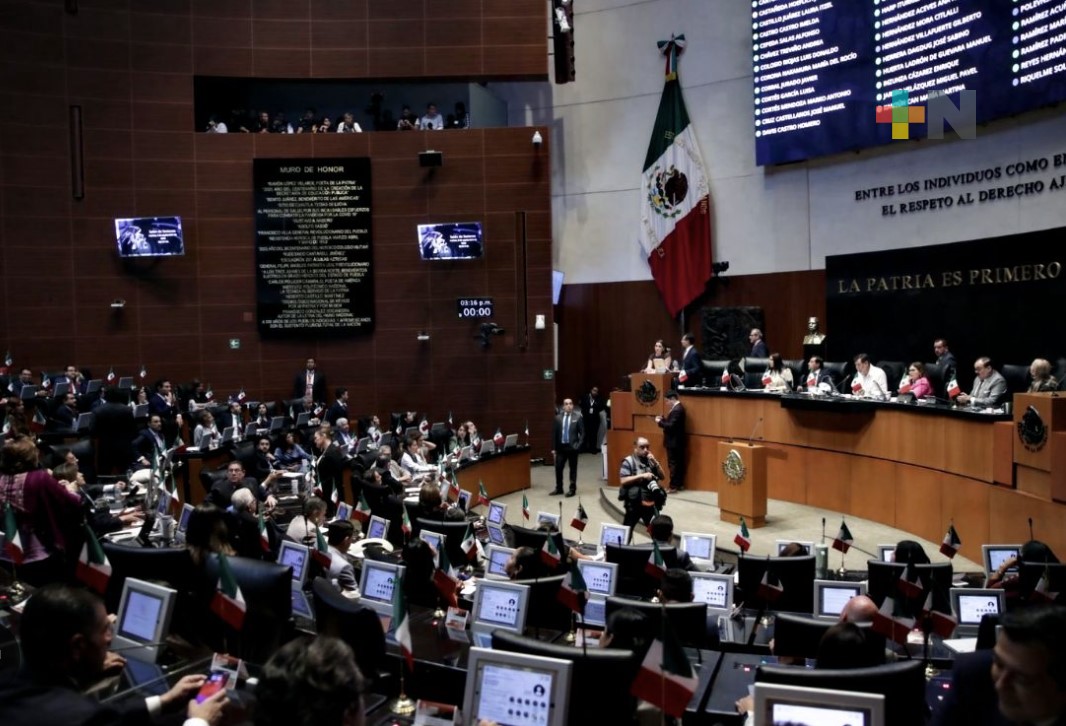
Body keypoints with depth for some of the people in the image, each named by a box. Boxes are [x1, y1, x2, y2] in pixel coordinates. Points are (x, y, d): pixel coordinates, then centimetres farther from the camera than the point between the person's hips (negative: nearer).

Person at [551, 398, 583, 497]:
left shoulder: (577, 417, -5)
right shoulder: (558, 418, 3)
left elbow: (582, 433, -3)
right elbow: (554, 433, 6)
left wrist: (578, 445, -12)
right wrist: (554, 448, 3)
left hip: (572, 447, -3)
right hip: (561, 447, 3)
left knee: (573, 468, 6)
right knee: (558, 468, 6)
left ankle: (572, 489, 15)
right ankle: (559, 488, 21)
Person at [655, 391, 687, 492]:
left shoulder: (676, 410, -22)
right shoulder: (678, 408, 12)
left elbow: (671, 426, -26)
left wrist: (660, 422, -14)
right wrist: (663, 419, 3)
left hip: (673, 442, -10)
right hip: (677, 441, 10)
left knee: (673, 464, -5)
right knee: (679, 463, 14)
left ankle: (673, 486, -2)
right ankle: (680, 484, 20)